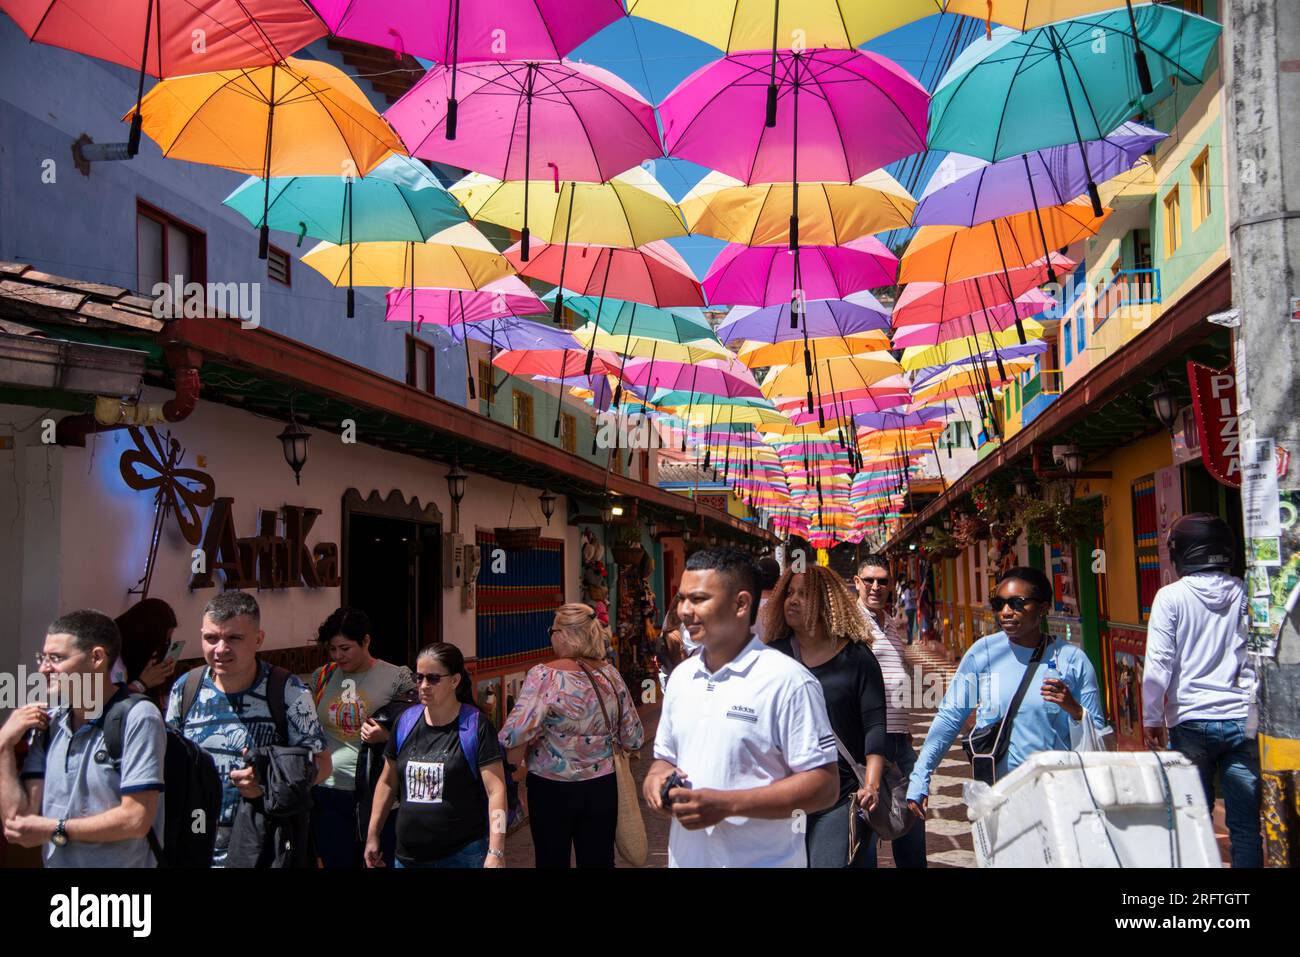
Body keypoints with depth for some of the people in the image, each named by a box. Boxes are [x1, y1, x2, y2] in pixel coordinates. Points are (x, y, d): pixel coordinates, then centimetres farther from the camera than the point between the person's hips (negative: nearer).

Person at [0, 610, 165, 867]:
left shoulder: (137, 718, -18)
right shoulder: (48, 725, -1)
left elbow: (137, 819, -22)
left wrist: (54, 829, -14)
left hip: (122, 862, -5)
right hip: (55, 862, 5)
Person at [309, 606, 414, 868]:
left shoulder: (397, 678, -5)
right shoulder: (322, 677, 7)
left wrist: (387, 737, -18)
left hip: (378, 791, -3)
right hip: (329, 792, 3)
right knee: (337, 861, 11)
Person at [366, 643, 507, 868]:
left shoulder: (476, 726, -11)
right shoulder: (406, 722, 3)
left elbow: (495, 790, -14)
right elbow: (388, 782, 13)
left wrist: (495, 853, -21)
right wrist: (372, 836, 13)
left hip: (463, 856, -4)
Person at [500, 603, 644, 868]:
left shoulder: (545, 676, -16)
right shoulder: (611, 674, -3)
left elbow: (514, 736, -25)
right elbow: (634, 739, 3)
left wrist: (515, 769, -7)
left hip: (551, 788, -3)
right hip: (602, 787, 4)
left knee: (552, 861, 13)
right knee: (599, 861, 14)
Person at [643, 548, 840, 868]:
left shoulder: (787, 680, -16)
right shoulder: (681, 676, 5)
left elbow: (824, 785, -17)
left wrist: (727, 804, -24)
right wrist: (656, 779, -7)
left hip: (761, 861, -6)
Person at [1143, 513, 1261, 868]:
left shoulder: (1171, 596, -6)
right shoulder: (1245, 593, 1)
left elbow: (1158, 665, -8)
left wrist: (1152, 719, 2)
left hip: (1192, 722, -2)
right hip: (1244, 720, 2)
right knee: (1246, 823, 7)